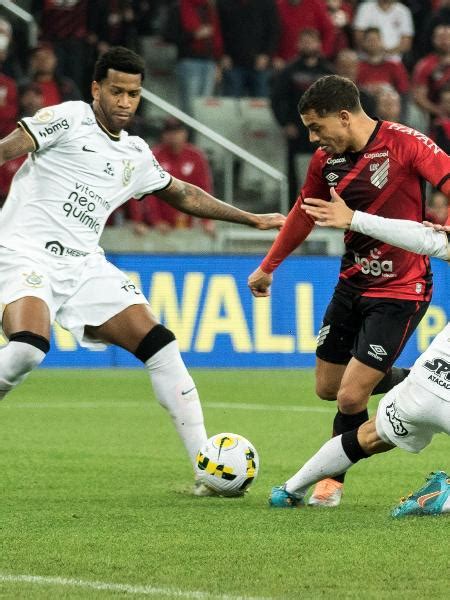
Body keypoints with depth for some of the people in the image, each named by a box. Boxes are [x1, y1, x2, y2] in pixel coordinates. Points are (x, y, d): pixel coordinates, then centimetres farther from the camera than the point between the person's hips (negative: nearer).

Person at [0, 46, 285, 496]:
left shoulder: (136, 155, 18)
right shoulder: (68, 120, -2)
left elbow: (184, 195, 33)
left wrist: (251, 219, 33)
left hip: (84, 265, 6)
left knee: (160, 346, -5)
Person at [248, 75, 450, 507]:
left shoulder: (404, 143, -19)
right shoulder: (327, 160, 2)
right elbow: (304, 213, 18)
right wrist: (267, 267, 27)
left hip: (400, 290, -7)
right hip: (352, 283, 7)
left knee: (351, 395, -9)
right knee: (328, 387, 11)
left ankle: (333, 478, 15)